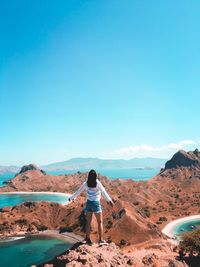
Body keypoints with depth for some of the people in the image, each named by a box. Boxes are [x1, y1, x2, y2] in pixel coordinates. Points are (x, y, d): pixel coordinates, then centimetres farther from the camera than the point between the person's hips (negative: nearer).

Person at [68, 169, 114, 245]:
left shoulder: (85, 184, -2)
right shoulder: (98, 183, -12)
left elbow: (78, 192, 7)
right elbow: (104, 192, -19)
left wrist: (71, 198, 20)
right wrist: (109, 201, -20)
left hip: (89, 203, 3)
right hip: (96, 203, -3)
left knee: (88, 222, 14)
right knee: (100, 222, 9)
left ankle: (88, 239, 21)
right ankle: (100, 239, 7)